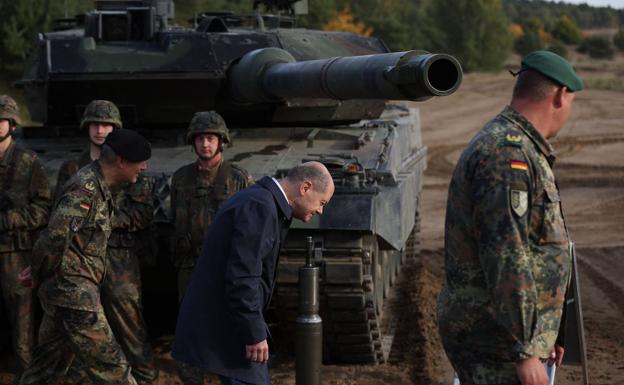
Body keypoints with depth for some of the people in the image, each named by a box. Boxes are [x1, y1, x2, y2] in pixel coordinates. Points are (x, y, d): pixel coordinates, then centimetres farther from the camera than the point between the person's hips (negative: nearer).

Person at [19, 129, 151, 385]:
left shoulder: (98, 187, 14)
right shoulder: (85, 188, -19)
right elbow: (57, 234, -28)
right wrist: (41, 276, -13)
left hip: (70, 290, 10)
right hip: (74, 293, -10)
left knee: (51, 364, 17)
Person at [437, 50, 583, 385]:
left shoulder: (518, 148, 16)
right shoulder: (507, 155, -19)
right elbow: (505, 259, -25)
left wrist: (541, 331, 28)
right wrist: (524, 352, -25)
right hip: (495, 343, -10)